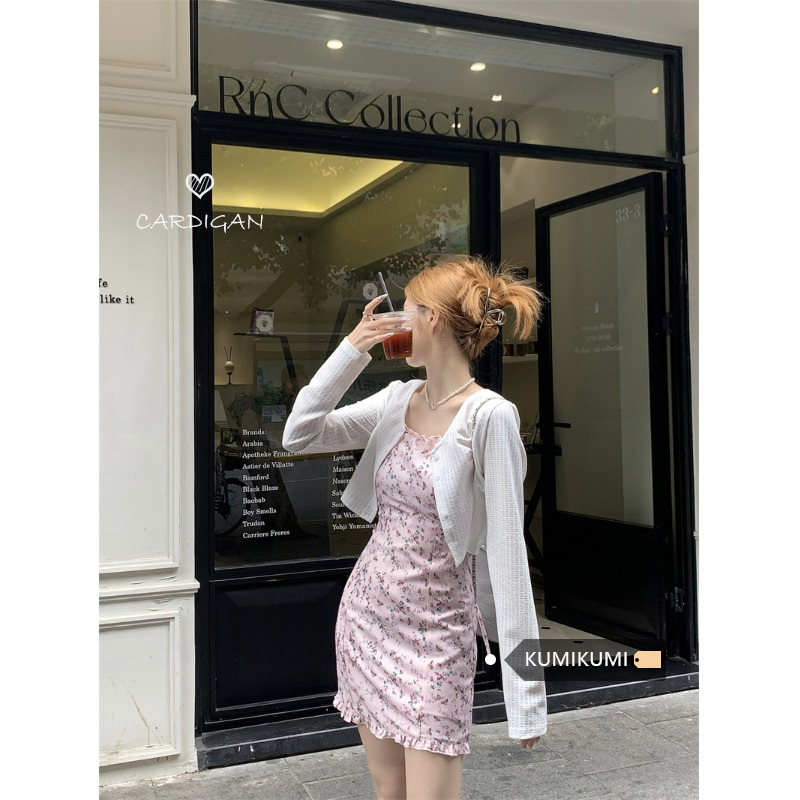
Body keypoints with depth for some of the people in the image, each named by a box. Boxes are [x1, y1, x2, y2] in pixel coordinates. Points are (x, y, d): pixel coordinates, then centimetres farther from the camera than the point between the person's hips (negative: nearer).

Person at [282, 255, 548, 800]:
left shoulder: (490, 416, -17)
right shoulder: (398, 399, 3)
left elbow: (507, 554, -19)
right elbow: (299, 436, 5)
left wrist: (525, 692, -18)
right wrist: (351, 351, -4)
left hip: (435, 631, -6)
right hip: (367, 611, 6)